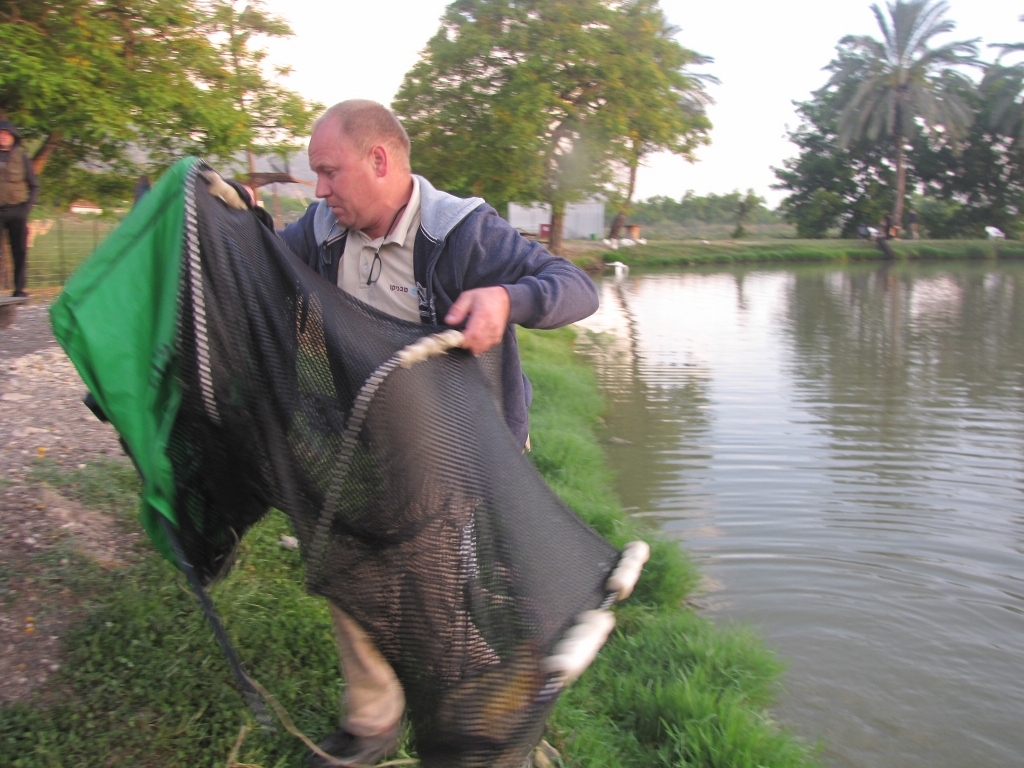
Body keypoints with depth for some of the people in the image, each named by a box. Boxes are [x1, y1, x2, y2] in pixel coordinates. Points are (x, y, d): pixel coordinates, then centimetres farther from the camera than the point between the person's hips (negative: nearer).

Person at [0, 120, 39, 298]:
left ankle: (19, 289, 4)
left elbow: (34, 186, 8)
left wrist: (27, 208, -4)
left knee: (20, 252, -1)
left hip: (17, 211, 0)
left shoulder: (22, 157, 6)